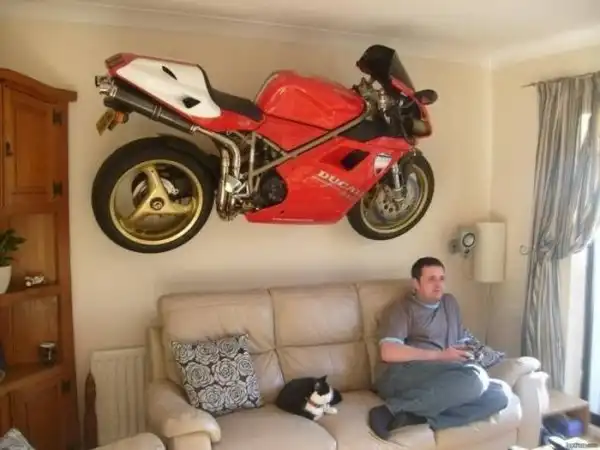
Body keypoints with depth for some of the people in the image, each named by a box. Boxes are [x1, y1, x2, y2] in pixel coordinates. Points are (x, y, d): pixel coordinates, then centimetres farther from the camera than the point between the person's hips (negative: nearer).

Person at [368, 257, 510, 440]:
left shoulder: (450, 303, 26)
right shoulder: (402, 308, 5)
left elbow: (461, 342, 30)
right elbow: (388, 353, -9)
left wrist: (470, 352, 5)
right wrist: (440, 356, -8)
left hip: (441, 381, 7)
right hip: (400, 377, -7)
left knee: (500, 392, -19)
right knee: (476, 376, -30)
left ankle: (412, 417, -29)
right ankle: (393, 409, -29)